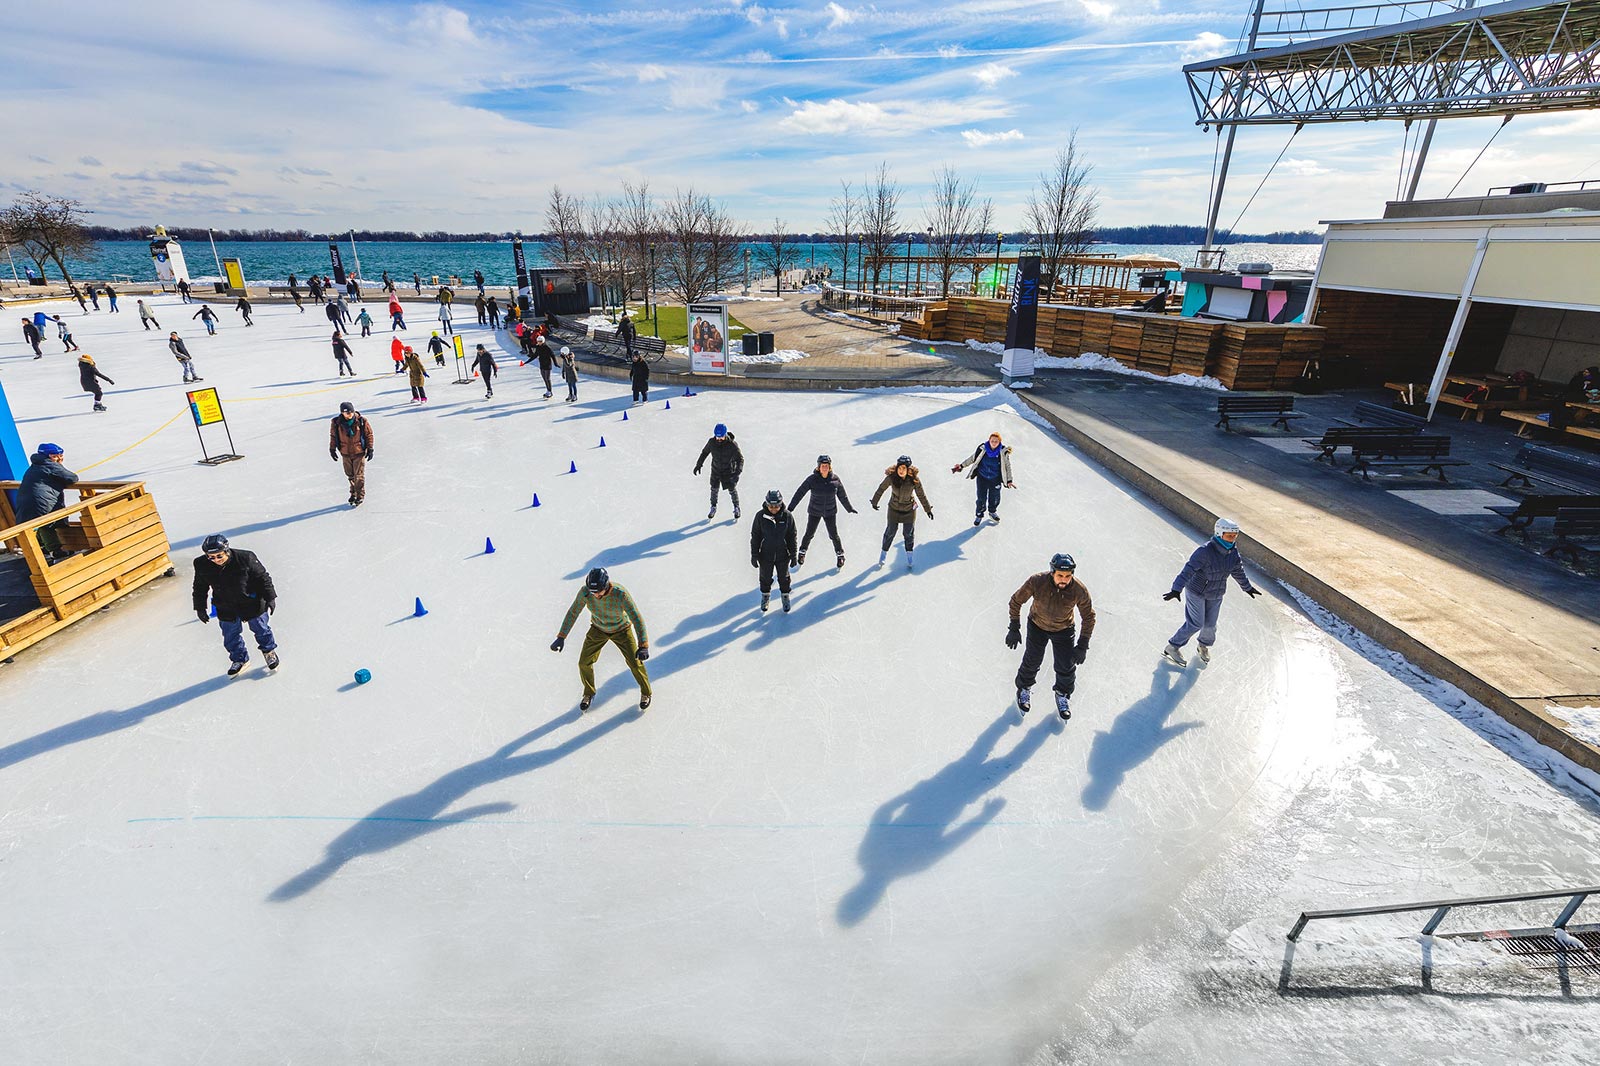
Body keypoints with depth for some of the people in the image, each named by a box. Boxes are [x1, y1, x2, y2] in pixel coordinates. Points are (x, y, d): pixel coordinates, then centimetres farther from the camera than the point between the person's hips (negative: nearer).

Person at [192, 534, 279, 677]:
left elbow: (263, 577, -13)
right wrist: (200, 607, 6)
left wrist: (270, 598, -13)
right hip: (226, 607, 3)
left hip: (251, 602, -3)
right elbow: (200, 587, 3)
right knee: (230, 636, 13)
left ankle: (269, 651, 40)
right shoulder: (202, 565, -15)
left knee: (261, 629, 14)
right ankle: (240, 659, 36)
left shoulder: (245, 558, -25)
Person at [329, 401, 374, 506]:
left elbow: (369, 434, -3)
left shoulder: (361, 421, -12)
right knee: (350, 475, 14)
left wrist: (370, 449, -3)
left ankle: (360, 496, 16)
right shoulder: (337, 422, -8)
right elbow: (333, 435, 6)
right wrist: (332, 449, 8)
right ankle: (353, 493, 32)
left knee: (359, 475, 2)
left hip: (359, 452, -2)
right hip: (345, 453, 2)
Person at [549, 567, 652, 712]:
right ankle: (589, 694, 31)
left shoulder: (620, 594, -37)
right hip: (598, 629, 3)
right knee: (584, 663, 1)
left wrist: (643, 645, -43)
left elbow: (636, 618, -36)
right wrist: (561, 637, -18)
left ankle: (645, 693, 25)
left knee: (635, 663, -4)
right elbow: (572, 613, -15)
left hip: (621, 630, -3)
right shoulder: (585, 592, -28)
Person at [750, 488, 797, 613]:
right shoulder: (760, 516, -17)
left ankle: (785, 595, 44)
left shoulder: (787, 516, -15)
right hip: (765, 555, 0)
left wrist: (793, 555, -1)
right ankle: (765, 595, 46)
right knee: (766, 578, 20)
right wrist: (754, 555, -4)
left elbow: (792, 536, -5)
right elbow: (755, 536, -7)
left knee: (783, 577, 20)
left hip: (783, 555, 0)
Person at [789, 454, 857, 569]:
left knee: (834, 535, 7)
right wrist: (790, 508, -16)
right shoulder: (812, 479, -17)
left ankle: (840, 555, 29)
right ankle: (802, 553, 35)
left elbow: (842, 495, 3)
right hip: (814, 512, -1)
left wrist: (849, 508, 12)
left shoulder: (835, 479, -10)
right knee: (809, 534, 12)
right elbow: (799, 493, -15)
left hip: (830, 512, 1)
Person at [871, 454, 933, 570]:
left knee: (909, 534, 12)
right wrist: (874, 502, 7)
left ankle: (909, 559, 29)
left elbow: (921, 495, -7)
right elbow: (881, 489, -4)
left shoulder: (914, 480, -21)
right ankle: (883, 554, 35)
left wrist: (928, 509, 3)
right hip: (894, 509, 0)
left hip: (909, 511, 0)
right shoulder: (891, 478, -22)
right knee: (890, 533, 13)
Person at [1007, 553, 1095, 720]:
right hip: (1037, 626, -1)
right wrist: (1014, 628, -12)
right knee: (1032, 662, 10)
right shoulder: (1036, 582, -33)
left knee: (1066, 667, 6)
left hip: (1064, 630, 1)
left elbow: (1088, 617, -12)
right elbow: (1016, 601, -16)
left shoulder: (1079, 590, -30)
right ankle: (1024, 689, 40)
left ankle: (1062, 695, 37)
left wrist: (1082, 646, -12)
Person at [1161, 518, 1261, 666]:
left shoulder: (1233, 552, -7)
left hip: (1216, 594, 6)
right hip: (1196, 591, -6)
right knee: (1196, 624, -1)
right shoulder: (1204, 551, -28)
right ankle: (1172, 648, 15)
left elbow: (1238, 571, 12)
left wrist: (1247, 587, 26)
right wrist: (1177, 590, -46)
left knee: (1210, 624, 13)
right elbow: (1188, 570, -36)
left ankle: (1204, 645, 44)